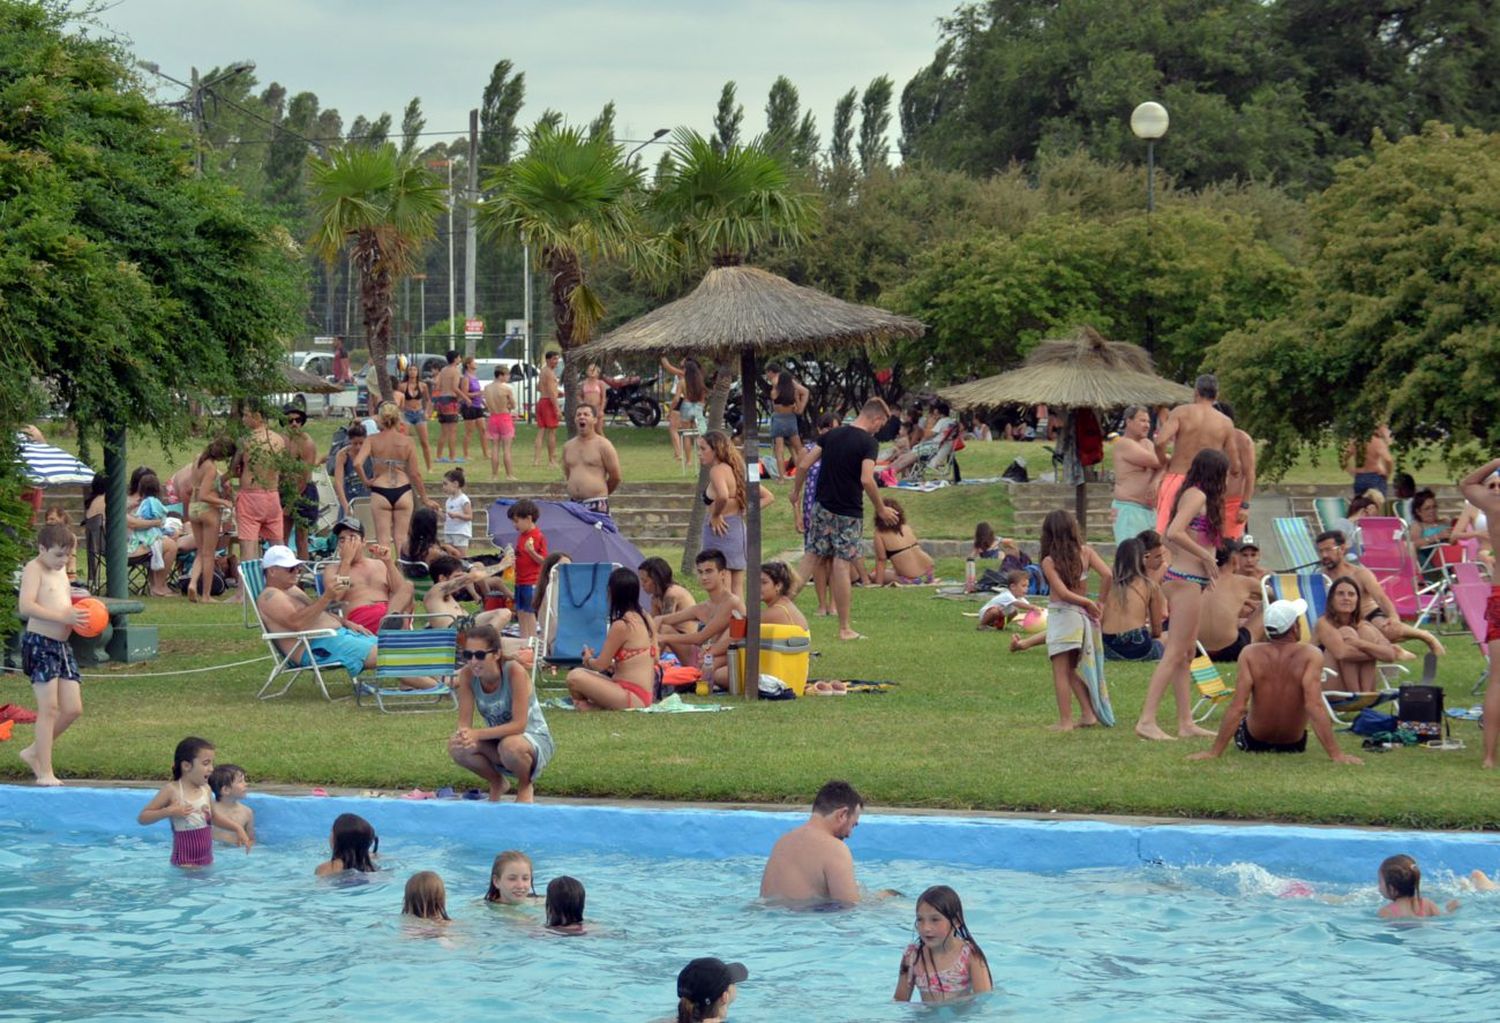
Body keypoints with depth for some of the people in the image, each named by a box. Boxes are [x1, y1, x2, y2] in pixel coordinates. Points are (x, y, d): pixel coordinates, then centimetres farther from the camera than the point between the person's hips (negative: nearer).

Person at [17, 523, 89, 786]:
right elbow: (26, 606, -22)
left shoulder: (61, 570, 17)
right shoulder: (34, 568, -9)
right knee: (49, 708, -10)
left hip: (62, 645, 8)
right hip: (39, 644, -8)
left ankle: (34, 752, 22)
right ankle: (45, 772, -6)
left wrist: (79, 613, 8)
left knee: (73, 709, 5)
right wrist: (63, 617, -27)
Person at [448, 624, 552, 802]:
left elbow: (519, 725, -30)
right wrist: (464, 736, -38)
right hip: (497, 742, 4)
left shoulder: (515, 672, -26)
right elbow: (464, 723, -13)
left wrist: (478, 734, -39)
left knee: (510, 746, -39)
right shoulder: (467, 675, -13)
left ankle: (526, 786, -3)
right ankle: (497, 784, 7)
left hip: (534, 739, -4)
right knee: (456, 747, -24)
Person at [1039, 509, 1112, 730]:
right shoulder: (1085, 553, 1)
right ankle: (1088, 713, 13)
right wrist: (1100, 603, -1)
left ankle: (1065, 721, 1)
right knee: (1072, 670, 19)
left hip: (1060, 615, -5)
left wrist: (1089, 603, -6)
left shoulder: (1049, 562, -9)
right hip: (1081, 615, 5)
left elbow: (1063, 592, -18)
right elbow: (1107, 575, -10)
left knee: (1061, 672, 2)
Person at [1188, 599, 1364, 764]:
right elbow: (1314, 706, -28)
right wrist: (1336, 754, -28)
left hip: (1253, 742, 0)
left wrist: (1214, 752, -18)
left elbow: (1237, 707, -20)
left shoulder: (1250, 654, -17)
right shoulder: (1310, 655, -20)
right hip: (1294, 744, 0)